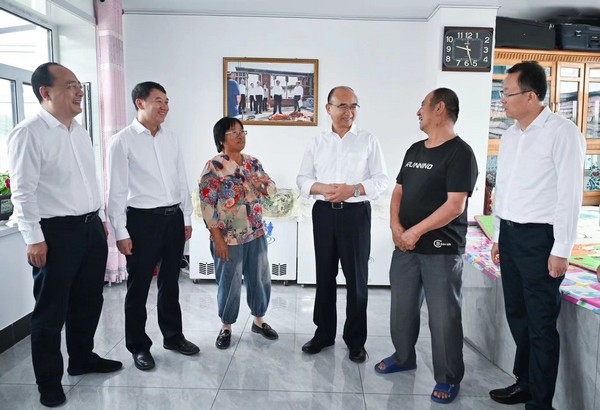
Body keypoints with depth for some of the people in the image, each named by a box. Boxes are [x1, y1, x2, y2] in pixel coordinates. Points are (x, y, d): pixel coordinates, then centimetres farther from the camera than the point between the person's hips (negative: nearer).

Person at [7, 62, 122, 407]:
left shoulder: (80, 131, 12)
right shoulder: (29, 133, -12)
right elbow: (23, 191, -15)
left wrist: (101, 218, 17)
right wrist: (34, 239, -16)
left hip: (91, 227, 8)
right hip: (56, 232, -7)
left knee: (89, 300, 18)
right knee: (51, 309, 7)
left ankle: (83, 358, 37)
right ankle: (49, 379, 24)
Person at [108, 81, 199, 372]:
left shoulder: (170, 139, 9)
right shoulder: (122, 141, -7)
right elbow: (117, 190, -9)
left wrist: (187, 218, 10)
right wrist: (121, 232, -11)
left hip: (174, 218, 5)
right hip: (143, 219, -5)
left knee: (170, 282, 17)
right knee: (139, 286, 8)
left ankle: (173, 336, 34)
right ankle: (138, 346, 26)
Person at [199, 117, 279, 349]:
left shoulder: (253, 163, 6)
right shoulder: (214, 167, -11)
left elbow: (271, 188, 12)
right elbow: (207, 204, -14)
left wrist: (264, 186, -13)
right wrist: (217, 238, -16)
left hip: (256, 233, 5)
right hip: (228, 236, -5)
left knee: (260, 277, 14)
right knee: (229, 283, 7)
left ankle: (259, 320, 35)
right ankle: (226, 327, 28)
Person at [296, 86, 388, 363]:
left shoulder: (369, 141, 1)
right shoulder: (317, 142, 9)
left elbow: (381, 180, -2)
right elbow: (302, 179, 7)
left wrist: (353, 189, -19)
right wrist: (322, 188, -13)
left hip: (356, 213, -2)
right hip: (324, 213, 3)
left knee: (356, 278, 4)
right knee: (324, 275, 12)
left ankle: (355, 340, 19)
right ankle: (324, 332, 28)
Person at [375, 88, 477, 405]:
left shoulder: (460, 153, -10)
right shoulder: (414, 150, 13)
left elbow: (454, 206, -17)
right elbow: (399, 191, 13)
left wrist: (416, 232, -16)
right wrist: (396, 227, -4)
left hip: (441, 250, -7)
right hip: (405, 245, 7)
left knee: (443, 315, 3)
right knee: (402, 306, 16)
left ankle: (448, 378, 21)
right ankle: (403, 357, 37)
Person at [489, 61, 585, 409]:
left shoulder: (562, 132, -10)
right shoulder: (510, 136, 12)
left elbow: (570, 194, -14)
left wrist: (561, 250, -15)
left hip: (539, 238, -7)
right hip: (510, 235, 8)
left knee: (541, 324, 2)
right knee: (517, 315, 17)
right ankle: (525, 382, 35)